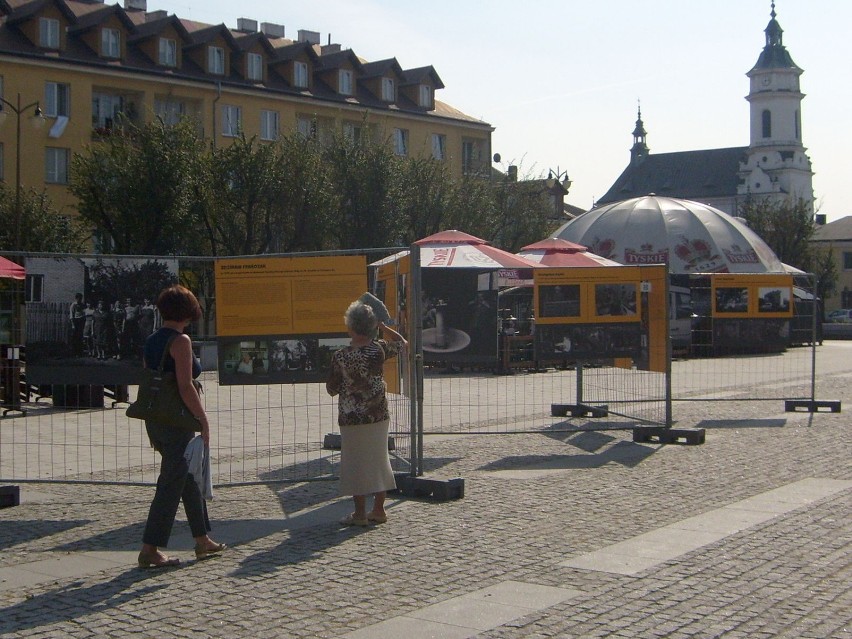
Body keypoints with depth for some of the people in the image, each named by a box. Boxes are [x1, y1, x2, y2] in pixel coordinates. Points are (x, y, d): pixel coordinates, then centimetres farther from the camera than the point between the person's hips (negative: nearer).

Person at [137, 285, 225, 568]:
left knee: (190, 478, 18)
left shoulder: (151, 341, 11)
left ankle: (202, 541, 27)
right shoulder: (180, 341, -13)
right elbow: (185, 387, -20)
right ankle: (150, 550, -1)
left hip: (155, 420, 9)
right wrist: (204, 420, -14)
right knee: (172, 484, -2)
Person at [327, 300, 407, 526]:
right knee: (379, 460, 13)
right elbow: (402, 342, 16)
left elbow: (332, 389, -4)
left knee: (356, 463, 4)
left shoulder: (340, 357, -13)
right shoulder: (379, 349, -4)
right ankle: (379, 510, 19)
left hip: (352, 418, -4)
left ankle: (360, 513, 7)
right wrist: (382, 326, 20)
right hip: (379, 415, 4)